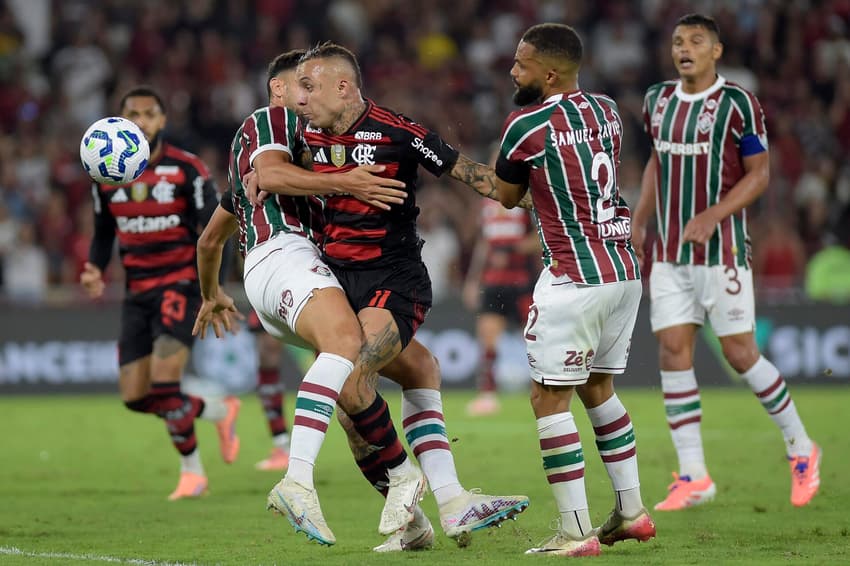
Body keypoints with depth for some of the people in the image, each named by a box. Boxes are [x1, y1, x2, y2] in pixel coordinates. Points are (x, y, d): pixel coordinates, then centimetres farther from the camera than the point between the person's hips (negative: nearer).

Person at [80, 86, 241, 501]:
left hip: (181, 284, -6)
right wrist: (96, 271, -3)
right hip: (137, 292, 6)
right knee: (135, 397, 0)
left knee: (164, 384, -19)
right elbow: (103, 233, 17)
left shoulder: (187, 170, -8)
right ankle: (220, 412, 24)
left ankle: (191, 470, 6)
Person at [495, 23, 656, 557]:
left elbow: (507, 196, 4)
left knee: (550, 401, -2)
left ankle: (577, 532, -6)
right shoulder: (608, 111, 8)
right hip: (625, 271, 8)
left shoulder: (527, 125, -12)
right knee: (598, 387, 21)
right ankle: (632, 511, 23)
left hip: (575, 280, -8)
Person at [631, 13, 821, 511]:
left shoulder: (738, 104, -8)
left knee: (740, 354, -4)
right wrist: (638, 222, 13)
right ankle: (693, 478, 0)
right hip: (669, 253, 5)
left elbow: (759, 174, -8)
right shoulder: (657, 101, 9)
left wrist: (712, 216, -20)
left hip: (722, 250, -5)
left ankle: (802, 450, 16)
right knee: (673, 352, -3)